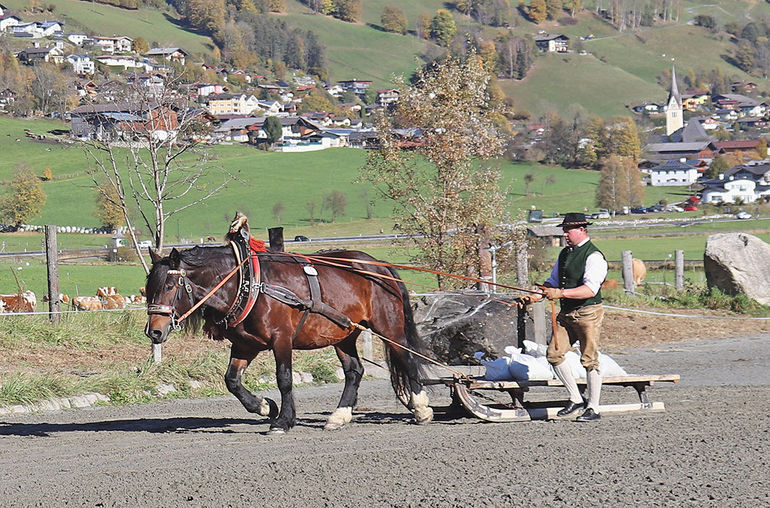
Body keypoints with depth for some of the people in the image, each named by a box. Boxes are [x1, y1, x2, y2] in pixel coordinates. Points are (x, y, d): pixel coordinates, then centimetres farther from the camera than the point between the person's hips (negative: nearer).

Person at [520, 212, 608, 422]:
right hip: (566, 313, 8)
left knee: (589, 359, -4)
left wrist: (560, 293, -30)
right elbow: (553, 282, 22)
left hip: (588, 312, -8)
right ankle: (576, 399, 12)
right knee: (554, 354, 1)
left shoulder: (594, 256, -12)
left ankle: (593, 409, 4)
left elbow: (590, 289, -23)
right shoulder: (565, 253, 15)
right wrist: (534, 297, 6)